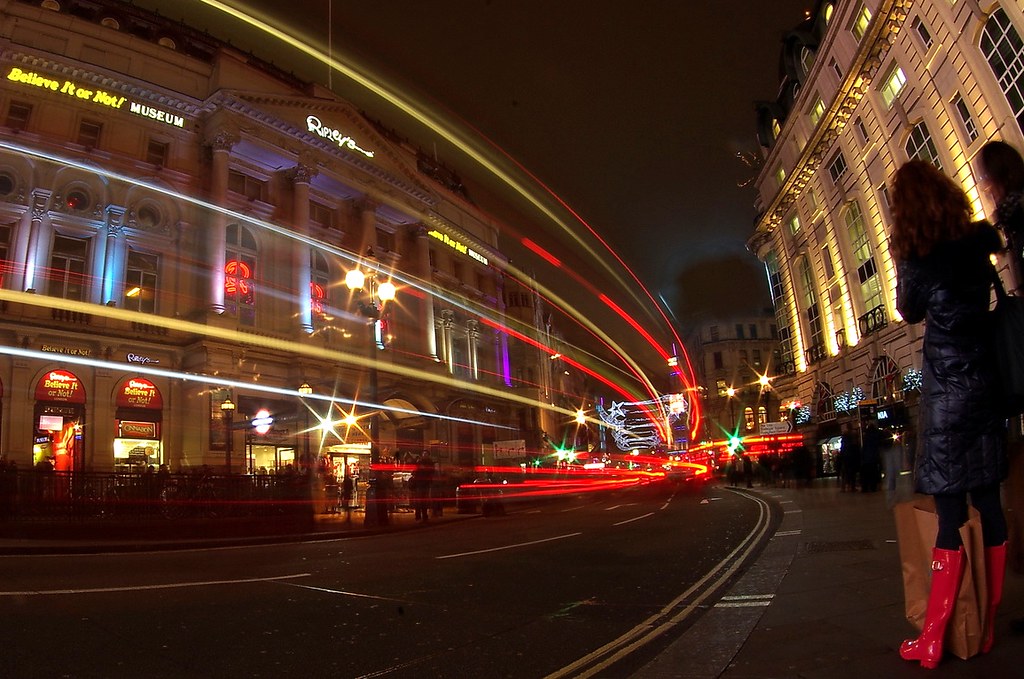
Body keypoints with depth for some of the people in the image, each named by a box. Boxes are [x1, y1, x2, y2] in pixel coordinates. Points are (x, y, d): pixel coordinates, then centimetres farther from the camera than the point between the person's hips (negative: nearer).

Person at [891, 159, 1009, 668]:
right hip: (986, 373, 5)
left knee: (949, 511, -5)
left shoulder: (914, 255, -9)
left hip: (947, 380, -5)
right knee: (987, 501, 11)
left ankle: (933, 639, 4)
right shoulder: (978, 239, 4)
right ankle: (987, 626, 23)